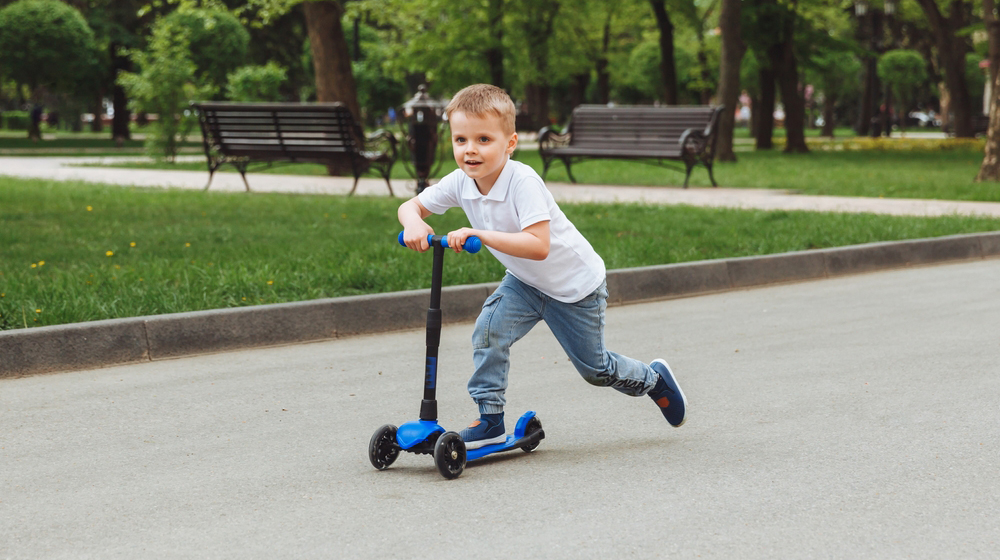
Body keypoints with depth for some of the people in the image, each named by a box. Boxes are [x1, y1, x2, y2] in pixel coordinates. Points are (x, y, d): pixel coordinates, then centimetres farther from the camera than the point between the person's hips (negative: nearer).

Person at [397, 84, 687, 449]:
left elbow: (538, 246, -43)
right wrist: (414, 223, -31)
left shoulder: (523, 182, -35)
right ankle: (490, 422, -6)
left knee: (594, 369, 10)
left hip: (576, 285, -5)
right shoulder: (459, 182, -16)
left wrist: (480, 235, -49)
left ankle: (653, 379, 40)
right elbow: (411, 206, -6)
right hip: (524, 281, 5)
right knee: (488, 331, -19)